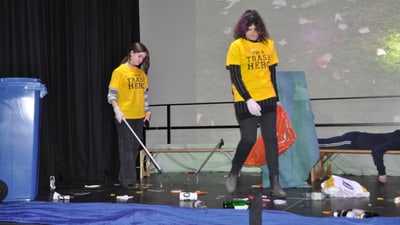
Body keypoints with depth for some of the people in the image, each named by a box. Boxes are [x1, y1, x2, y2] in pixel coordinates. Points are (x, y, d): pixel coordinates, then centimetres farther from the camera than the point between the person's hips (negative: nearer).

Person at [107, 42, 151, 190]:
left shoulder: (141, 72, 12)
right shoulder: (120, 71, -6)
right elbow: (111, 94, -10)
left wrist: (147, 111, 15)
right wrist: (117, 109, -23)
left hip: (139, 116, 7)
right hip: (124, 116, -7)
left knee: (135, 148, 10)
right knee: (127, 148, -3)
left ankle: (124, 178, 21)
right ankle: (129, 181, 1)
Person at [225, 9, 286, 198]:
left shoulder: (269, 44, 6)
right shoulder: (236, 46, -7)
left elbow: (272, 72, 13)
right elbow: (235, 76, -11)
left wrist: (276, 97, 12)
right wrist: (248, 100, -18)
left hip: (268, 99, 4)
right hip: (245, 101, -4)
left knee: (271, 139, 2)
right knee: (248, 139, -6)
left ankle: (275, 184, 8)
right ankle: (233, 174, 20)